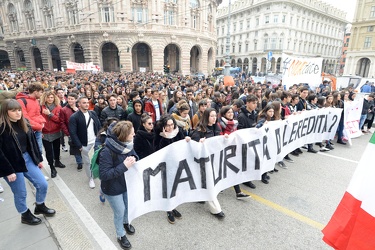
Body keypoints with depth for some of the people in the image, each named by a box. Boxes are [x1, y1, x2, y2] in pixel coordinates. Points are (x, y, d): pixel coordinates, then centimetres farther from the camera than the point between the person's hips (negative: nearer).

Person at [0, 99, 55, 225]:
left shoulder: (24, 124, 3)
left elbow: (32, 142, 10)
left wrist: (39, 159, 12)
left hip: (27, 159, 6)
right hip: (12, 165, -6)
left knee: (43, 184, 8)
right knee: (20, 193, 9)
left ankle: (40, 206, 34)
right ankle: (25, 215, 33)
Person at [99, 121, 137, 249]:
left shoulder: (127, 145, -14)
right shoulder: (107, 152, -32)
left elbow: (134, 155, 4)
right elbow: (103, 175, -30)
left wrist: (133, 159, -21)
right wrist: (124, 166, -36)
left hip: (127, 183, 6)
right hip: (113, 188, -6)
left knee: (128, 206, 25)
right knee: (119, 212, 13)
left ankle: (125, 222, 58)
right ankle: (120, 235, 41)